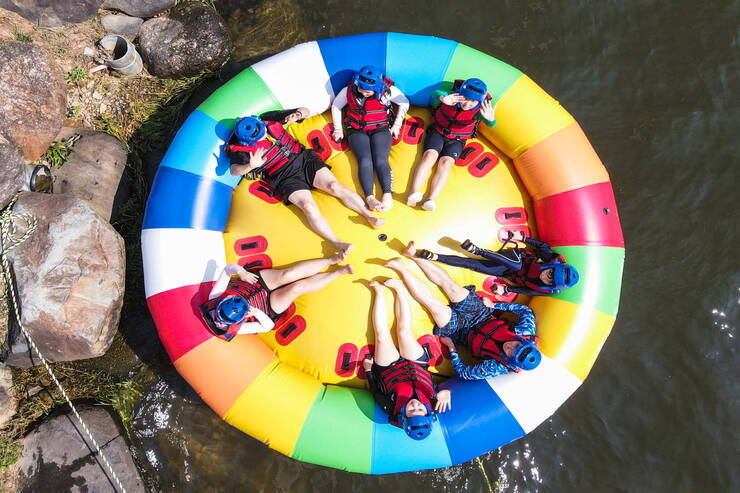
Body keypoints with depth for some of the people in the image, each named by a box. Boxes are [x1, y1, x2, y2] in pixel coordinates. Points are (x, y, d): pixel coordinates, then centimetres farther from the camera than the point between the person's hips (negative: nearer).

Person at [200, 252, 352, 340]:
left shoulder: (214, 298, -22)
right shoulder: (236, 329, -27)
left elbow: (228, 268, -20)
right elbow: (267, 326, -19)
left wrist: (241, 271, -40)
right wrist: (256, 313, -36)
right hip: (270, 307, -3)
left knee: (287, 275, -24)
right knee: (297, 288, -24)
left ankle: (333, 259, -16)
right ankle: (339, 272, -6)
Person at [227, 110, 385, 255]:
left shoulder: (269, 119, 6)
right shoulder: (243, 148, -5)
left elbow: (305, 111, 14)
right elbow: (234, 170, -20)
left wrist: (297, 114, -10)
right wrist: (250, 166, -40)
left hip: (304, 158, 4)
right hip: (285, 177, -3)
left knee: (335, 186, -18)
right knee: (309, 206, -26)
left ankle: (369, 216, -19)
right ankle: (337, 243, -34)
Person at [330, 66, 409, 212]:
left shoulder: (388, 90, -10)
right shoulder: (348, 90, -5)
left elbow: (404, 103, 5)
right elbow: (336, 106, 10)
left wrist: (397, 125, 2)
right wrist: (338, 129, 7)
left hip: (381, 129, 0)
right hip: (357, 131, 1)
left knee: (380, 160, -24)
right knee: (365, 160, -23)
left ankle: (387, 196, -38)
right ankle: (369, 198, -40)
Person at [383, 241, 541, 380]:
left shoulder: (497, 368, -32)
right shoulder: (526, 334, -22)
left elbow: (464, 374, -25)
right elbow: (525, 310, -4)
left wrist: (452, 349, -19)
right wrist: (494, 305, -6)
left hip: (463, 330, -4)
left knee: (435, 305, -27)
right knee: (450, 285, -15)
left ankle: (402, 269, -12)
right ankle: (414, 255, -1)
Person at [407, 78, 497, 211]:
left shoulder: (479, 110, -18)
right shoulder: (452, 98, -18)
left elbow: (490, 124, -34)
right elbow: (436, 94, -33)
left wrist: (490, 119, -59)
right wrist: (442, 98, -57)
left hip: (457, 140, 0)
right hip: (437, 132, 0)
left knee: (446, 163, -23)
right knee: (429, 156, -24)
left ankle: (431, 200, -40)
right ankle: (414, 193, -38)